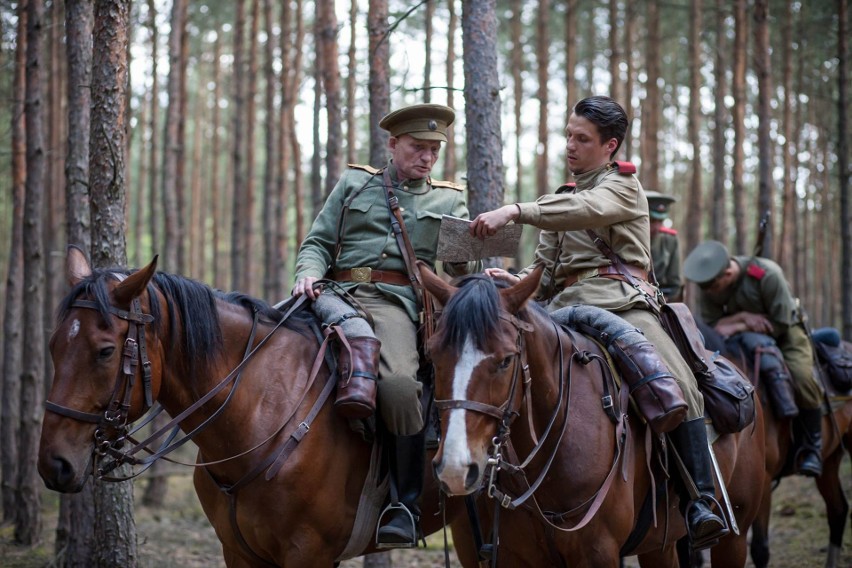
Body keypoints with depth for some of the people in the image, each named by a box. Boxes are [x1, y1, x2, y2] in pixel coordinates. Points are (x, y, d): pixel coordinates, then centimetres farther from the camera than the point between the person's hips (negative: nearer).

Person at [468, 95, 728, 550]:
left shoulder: (623, 187, 6)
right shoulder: (562, 197, 27)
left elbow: (583, 209, -17)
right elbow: (545, 269, 24)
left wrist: (514, 212, -30)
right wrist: (513, 281, 0)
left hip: (619, 300, -7)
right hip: (565, 307, 7)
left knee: (677, 385, -27)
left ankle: (702, 504, -29)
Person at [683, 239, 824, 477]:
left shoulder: (768, 274, -33)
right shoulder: (707, 286, -19)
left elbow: (780, 325, -26)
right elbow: (712, 325, -16)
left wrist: (739, 327, -32)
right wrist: (742, 316, -34)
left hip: (785, 332, -4)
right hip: (745, 333, 4)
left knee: (802, 379, -29)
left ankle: (812, 448, -12)